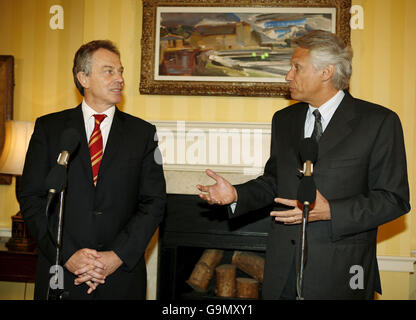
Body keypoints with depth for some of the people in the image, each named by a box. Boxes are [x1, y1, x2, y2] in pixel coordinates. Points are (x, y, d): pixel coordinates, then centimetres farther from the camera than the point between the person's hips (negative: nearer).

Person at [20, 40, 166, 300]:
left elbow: (154, 202, -2)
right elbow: (31, 198, -2)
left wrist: (118, 255, -12)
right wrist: (67, 254, -12)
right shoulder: (49, 128, 2)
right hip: (60, 271, 0)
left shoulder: (143, 132, 3)